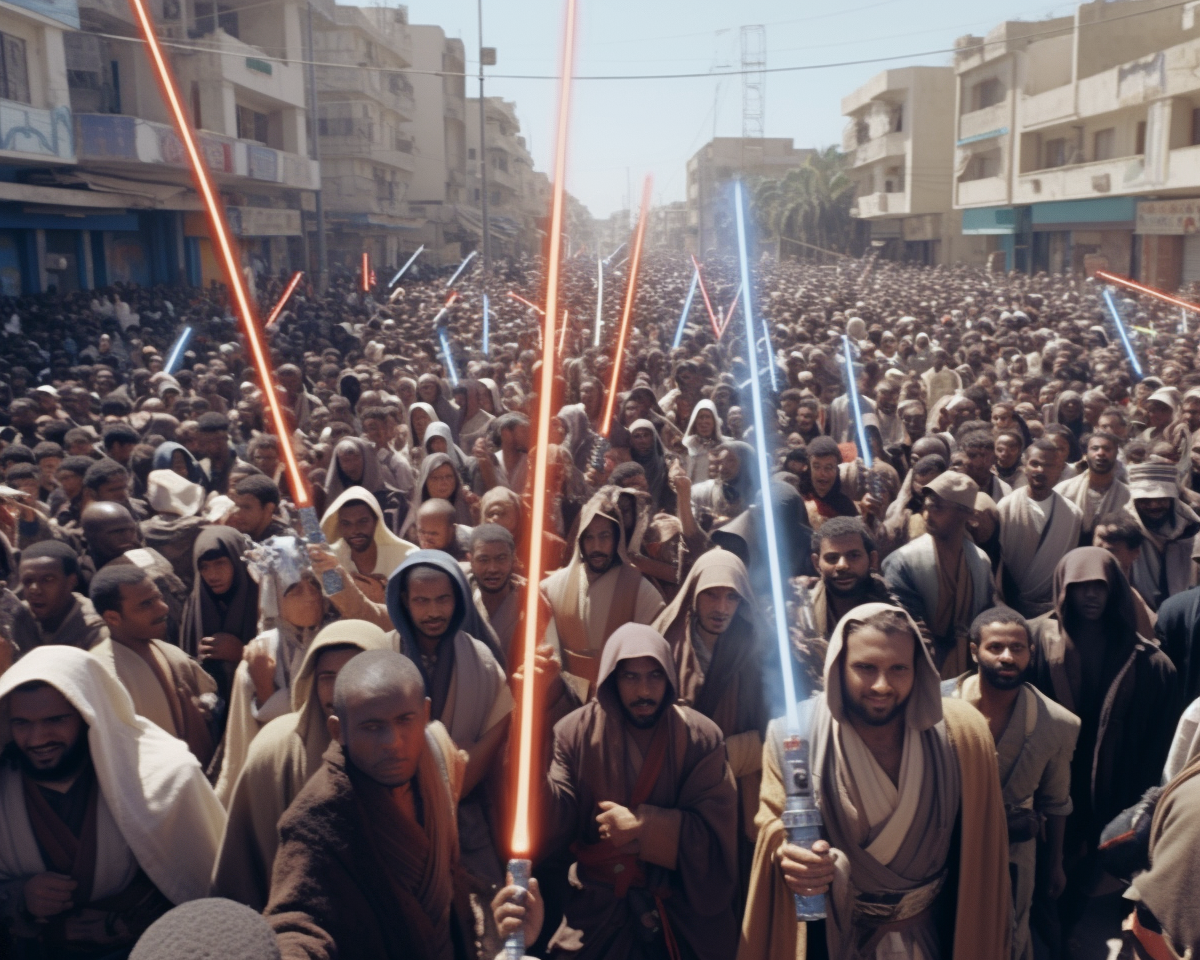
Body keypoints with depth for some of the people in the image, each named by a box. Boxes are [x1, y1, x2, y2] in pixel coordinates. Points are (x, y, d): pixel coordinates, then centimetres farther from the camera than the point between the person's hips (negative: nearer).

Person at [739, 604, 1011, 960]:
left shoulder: (961, 732, -18)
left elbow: (978, 849, -8)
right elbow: (774, 823, -13)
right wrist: (788, 854, -35)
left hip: (934, 929, 1)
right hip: (832, 931, -1)